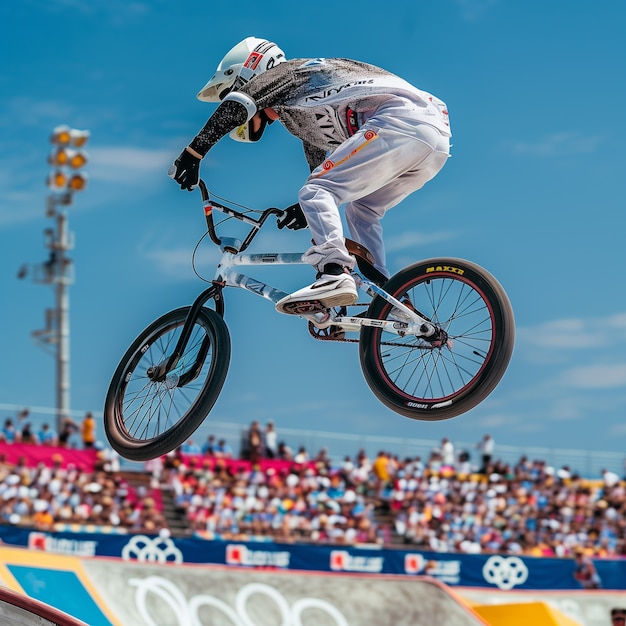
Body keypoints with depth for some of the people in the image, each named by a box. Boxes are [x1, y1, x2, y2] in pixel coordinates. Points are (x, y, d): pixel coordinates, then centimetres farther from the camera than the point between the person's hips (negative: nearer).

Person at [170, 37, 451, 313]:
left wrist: (193, 154, -11)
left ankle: (335, 274, -31)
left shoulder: (285, 73, 8)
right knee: (361, 212, 24)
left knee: (315, 193, -10)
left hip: (398, 121, -10)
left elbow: (238, 103, -10)